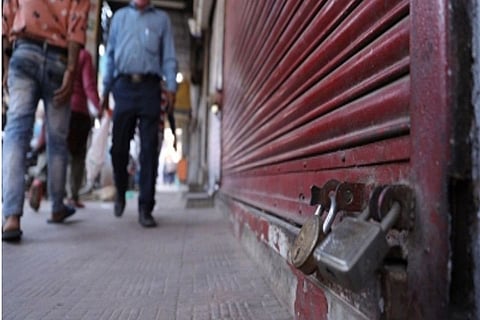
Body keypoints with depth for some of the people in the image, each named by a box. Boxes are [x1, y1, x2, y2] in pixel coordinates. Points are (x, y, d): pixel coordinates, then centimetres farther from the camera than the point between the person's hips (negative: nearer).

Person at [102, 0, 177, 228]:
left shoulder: (161, 19, 16)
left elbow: (168, 57, 9)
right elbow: (110, 54, 19)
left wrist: (171, 87, -5)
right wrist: (106, 90, 12)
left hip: (150, 87, -1)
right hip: (124, 86, 2)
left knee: (149, 149, -7)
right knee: (119, 147, 0)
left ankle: (145, 208, -3)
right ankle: (120, 193, 25)